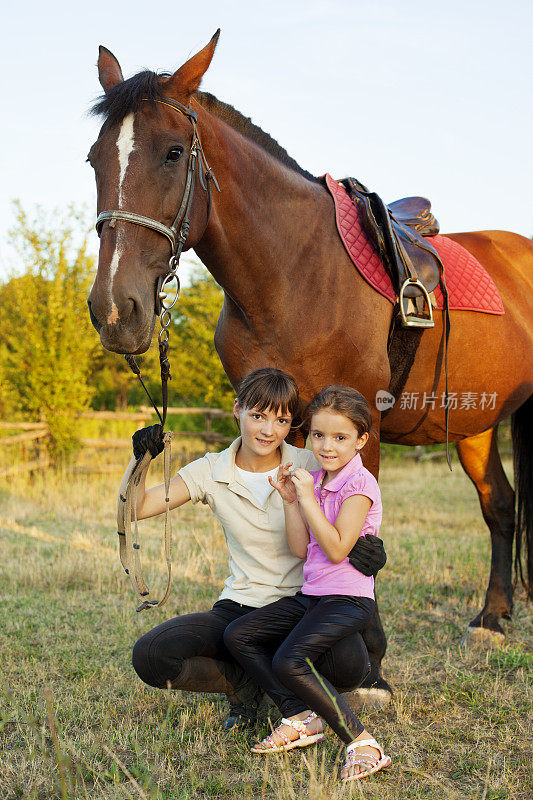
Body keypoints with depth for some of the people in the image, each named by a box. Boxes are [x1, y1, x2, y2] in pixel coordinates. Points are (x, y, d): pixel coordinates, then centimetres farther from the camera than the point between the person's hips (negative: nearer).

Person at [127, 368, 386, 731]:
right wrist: (141, 459, -21)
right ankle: (246, 686, 4)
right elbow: (135, 509, -2)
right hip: (240, 609, 2)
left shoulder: (310, 467, -5)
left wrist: (370, 547, -22)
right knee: (149, 656, -22)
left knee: (350, 665, -34)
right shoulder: (212, 471, -1)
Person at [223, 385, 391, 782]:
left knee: (290, 660, -28)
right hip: (311, 595, 9)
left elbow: (336, 549, -20)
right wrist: (291, 501, -2)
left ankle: (362, 742, -21)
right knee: (238, 634, 0)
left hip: (348, 600, -9)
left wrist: (308, 499, -18)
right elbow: (301, 550, 7)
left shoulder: (359, 484, -11)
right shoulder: (316, 482, 12)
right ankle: (301, 717, -1)